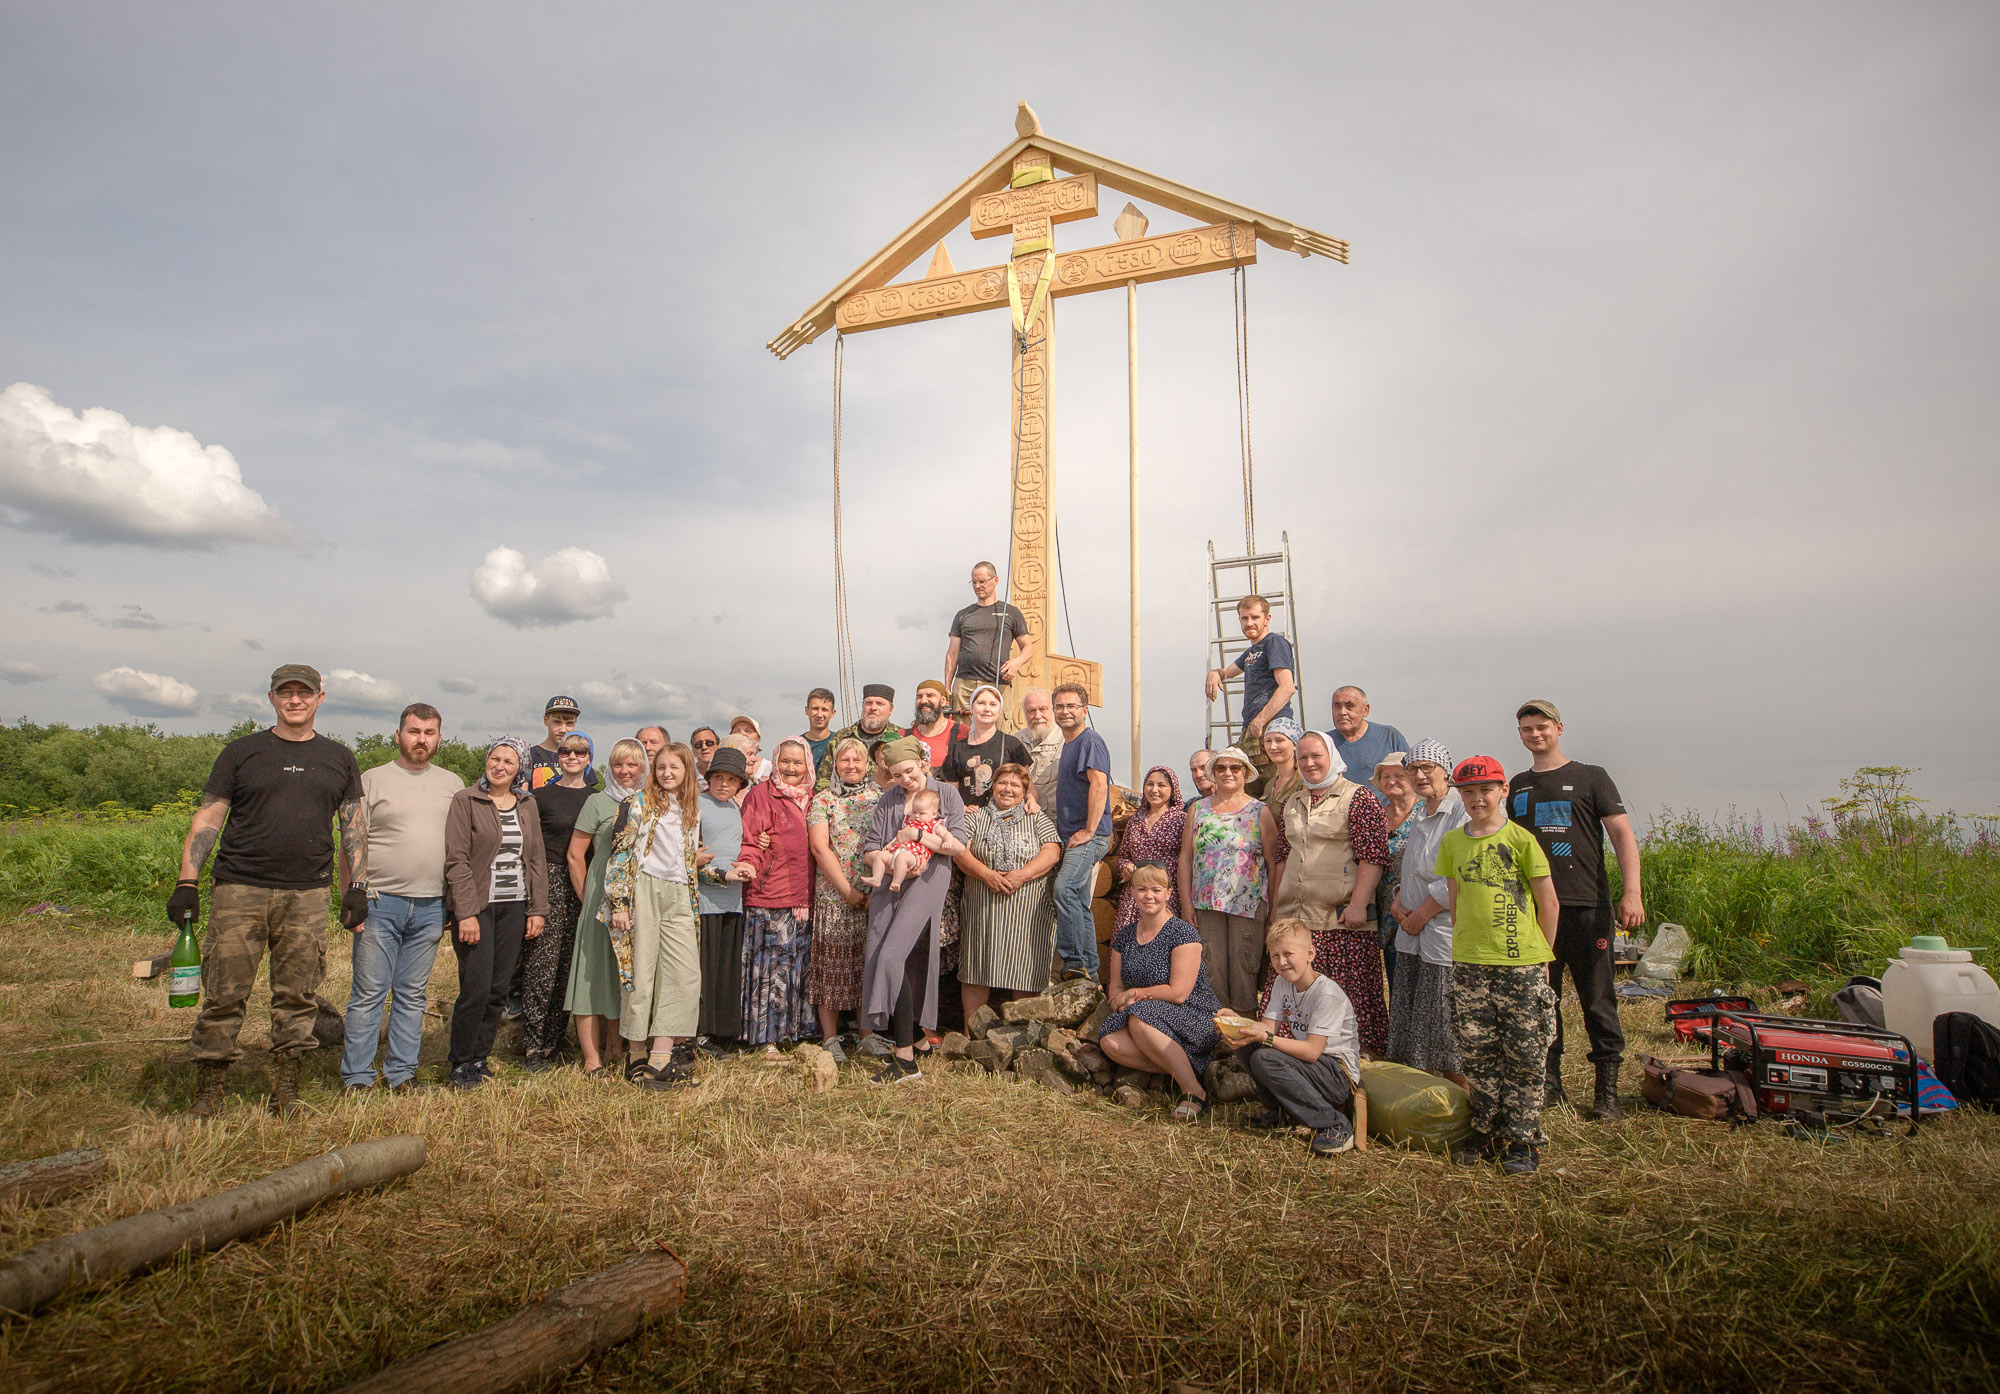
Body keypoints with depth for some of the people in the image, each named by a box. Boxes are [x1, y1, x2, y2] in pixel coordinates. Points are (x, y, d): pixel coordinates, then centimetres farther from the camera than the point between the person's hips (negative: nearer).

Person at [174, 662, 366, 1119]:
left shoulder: (339, 760, 12)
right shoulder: (241, 753, 7)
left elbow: (354, 827, 13)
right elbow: (208, 819, 5)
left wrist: (356, 887, 5)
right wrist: (187, 883, -4)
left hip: (308, 895, 1)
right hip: (239, 891, -1)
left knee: (297, 996, 4)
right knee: (224, 995, -1)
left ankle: (286, 1091, 15)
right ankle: (208, 1093, 11)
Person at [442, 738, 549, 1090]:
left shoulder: (527, 805, 11)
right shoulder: (465, 801, -3)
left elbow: (536, 860, 13)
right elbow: (457, 860, -8)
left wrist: (538, 909, 6)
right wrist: (466, 913, -14)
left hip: (515, 908, 4)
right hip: (477, 906, -4)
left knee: (499, 989, 5)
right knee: (476, 988, -8)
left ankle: (480, 1059, 19)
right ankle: (461, 1066, 8)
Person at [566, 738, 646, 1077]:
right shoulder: (598, 802, -1)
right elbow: (575, 854, -1)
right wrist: (588, 899, -3)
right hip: (602, 899, -4)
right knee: (596, 971, -3)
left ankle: (614, 1050, 22)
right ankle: (592, 1059, 2)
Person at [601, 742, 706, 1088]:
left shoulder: (693, 811, 14)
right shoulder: (639, 803, 0)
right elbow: (620, 853, -5)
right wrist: (619, 903, -12)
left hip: (679, 897, 5)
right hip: (643, 892, -5)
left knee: (687, 974, -4)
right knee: (641, 972, -1)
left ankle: (661, 1057, 1)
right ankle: (637, 1056, 13)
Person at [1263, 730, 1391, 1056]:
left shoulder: (1357, 799, -2)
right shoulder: (1292, 804, 18)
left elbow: (1373, 856, -9)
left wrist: (1358, 904, -16)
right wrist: (1276, 906, 16)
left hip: (1342, 920, -6)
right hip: (1295, 918, 6)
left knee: (1351, 998, -4)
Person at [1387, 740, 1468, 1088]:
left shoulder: (1462, 812, -12)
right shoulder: (1418, 815, 15)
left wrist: (1420, 916, -12)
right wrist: (1399, 904, 5)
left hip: (1446, 937, -8)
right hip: (1413, 936, 8)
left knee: (1448, 1024, -1)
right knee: (1410, 1025, 11)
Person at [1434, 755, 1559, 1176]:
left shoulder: (1521, 839, -5)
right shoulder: (1452, 842, 7)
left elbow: (1547, 901, 0)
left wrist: (1541, 954, 2)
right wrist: (1463, 948, 13)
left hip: (1521, 963, -4)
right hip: (1469, 965, 4)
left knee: (1524, 1055, 4)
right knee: (1477, 1053, 9)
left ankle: (1522, 1140, 16)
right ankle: (1487, 1132, 23)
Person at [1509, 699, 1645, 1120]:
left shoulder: (1590, 777, 5)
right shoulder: (1517, 786, 16)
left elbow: (1622, 834, -2)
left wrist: (1631, 891, -14)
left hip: (1586, 907, -3)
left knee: (1597, 1001, 0)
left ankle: (1607, 1090, 8)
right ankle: (1549, 1083, 16)